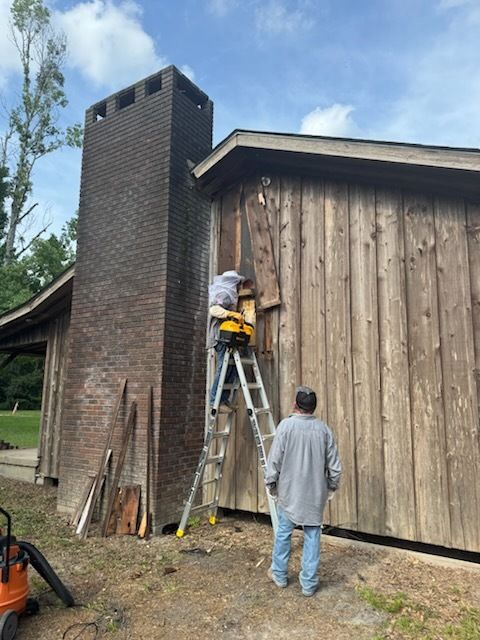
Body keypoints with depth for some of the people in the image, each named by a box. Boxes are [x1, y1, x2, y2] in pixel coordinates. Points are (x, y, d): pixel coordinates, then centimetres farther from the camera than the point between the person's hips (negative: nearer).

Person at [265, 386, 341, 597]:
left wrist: (271, 484, 2)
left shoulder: (286, 425, -12)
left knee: (283, 532, 15)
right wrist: (331, 486, 16)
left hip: (289, 491, -2)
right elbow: (334, 466, 2)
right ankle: (309, 583, 18)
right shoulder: (323, 429, -3)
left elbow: (274, 459, -11)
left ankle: (279, 574, 30)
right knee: (312, 536, 11)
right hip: (316, 493, 2)